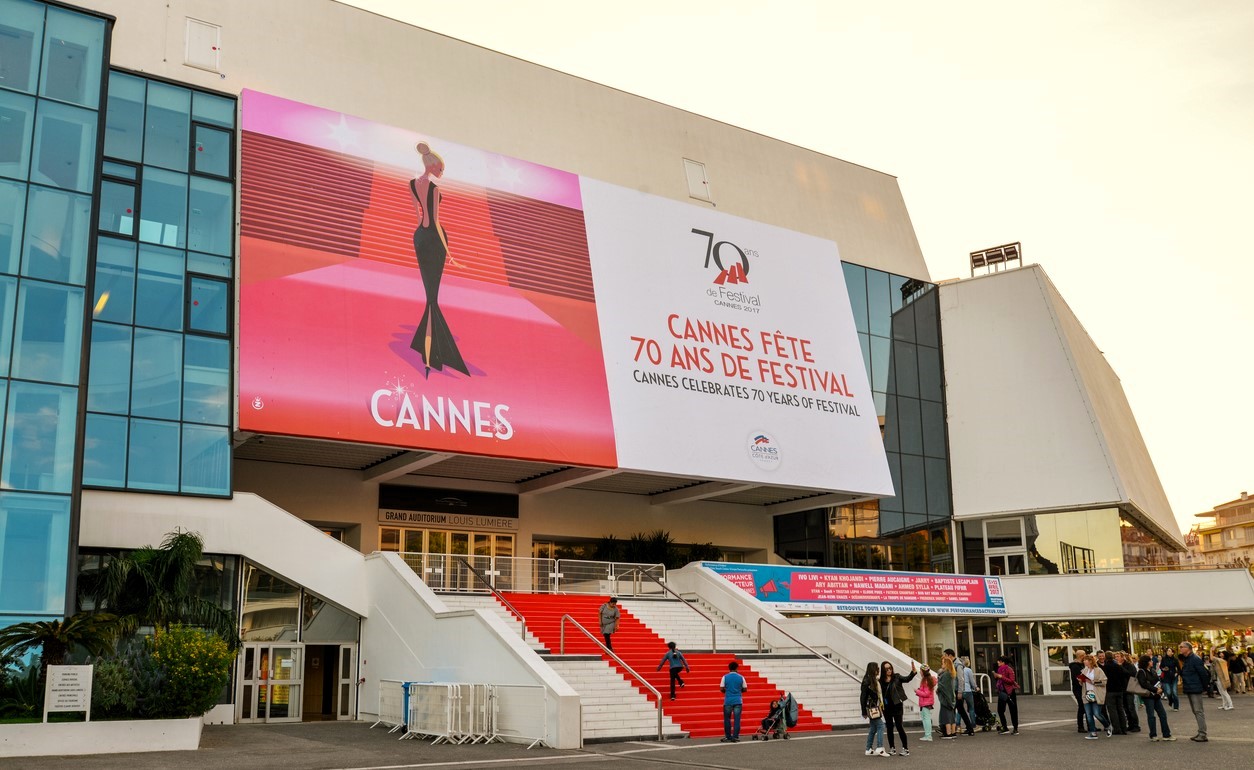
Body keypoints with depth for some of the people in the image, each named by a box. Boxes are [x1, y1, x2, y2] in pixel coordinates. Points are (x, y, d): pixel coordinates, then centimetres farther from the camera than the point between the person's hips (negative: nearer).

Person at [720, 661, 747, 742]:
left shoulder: (725, 677, -1)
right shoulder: (741, 677, 1)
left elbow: (721, 689, -3)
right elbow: (745, 689, 5)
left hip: (728, 701, 0)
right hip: (738, 701, 0)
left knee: (727, 719, 9)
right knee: (737, 719, 2)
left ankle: (728, 737, 12)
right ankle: (735, 737, -2)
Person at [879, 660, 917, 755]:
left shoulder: (896, 677, -3)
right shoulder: (881, 681, 2)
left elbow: (907, 679, -19)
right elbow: (879, 693, 4)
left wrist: (913, 672, -34)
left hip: (897, 705, -3)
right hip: (887, 707, 3)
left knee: (899, 726, -6)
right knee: (889, 727, 10)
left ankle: (905, 748, 0)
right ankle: (892, 748, 21)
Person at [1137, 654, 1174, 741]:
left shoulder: (1152, 671, 12)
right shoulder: (1141, 672, -10)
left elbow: (1159, 680, 13)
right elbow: (1144, 684, -20)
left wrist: (1160, 688, -7)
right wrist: (1156, 690, -19)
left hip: (1156, 696, 7)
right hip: (1148, 696, -7)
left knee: (1162, 714, 7)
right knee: (1151, 715, -1)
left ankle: (1166, 734, 14)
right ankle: (1153, 736, 8)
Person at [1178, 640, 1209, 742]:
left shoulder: (1195, 659, -17)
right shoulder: (1185, 659, 12)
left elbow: (1204, 674, -17)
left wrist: (1204, 688, -11)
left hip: (1195, 689, -10)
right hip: (1189, 689, 10)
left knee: (1199, 711, -7)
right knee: (1195, 711, 14)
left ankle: (1203, 734, -4)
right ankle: (1200, 733, 21)